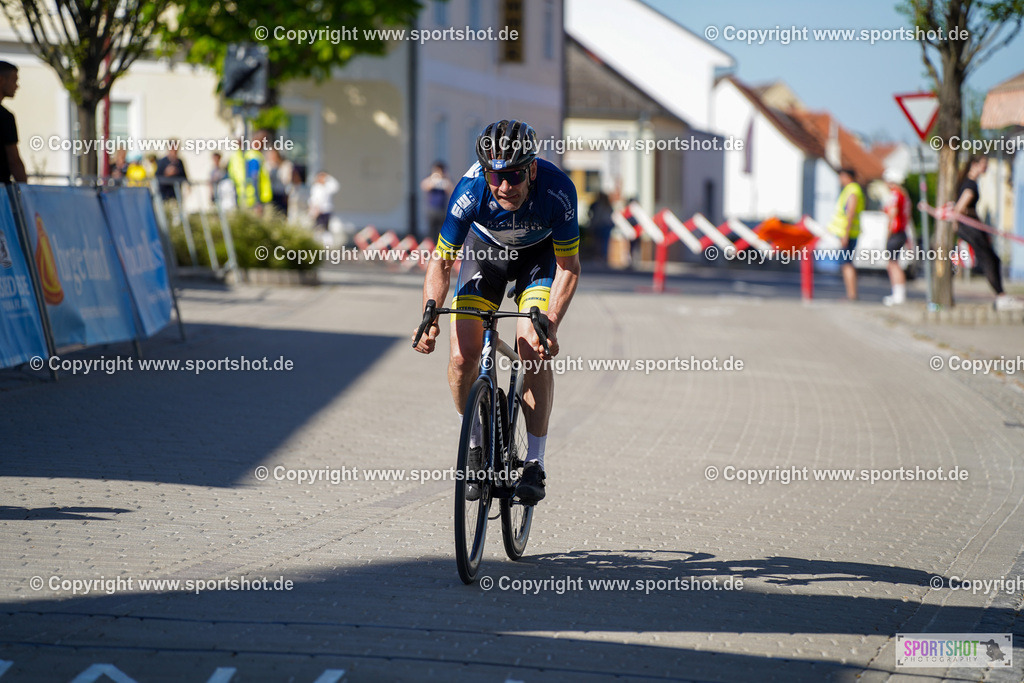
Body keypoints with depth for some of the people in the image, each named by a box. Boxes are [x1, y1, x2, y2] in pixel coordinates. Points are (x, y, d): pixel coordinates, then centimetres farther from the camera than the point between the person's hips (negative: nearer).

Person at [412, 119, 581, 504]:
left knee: (534, 350, -21)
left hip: (540, 252, -1)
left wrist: (551, 324, -39)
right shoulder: (470, 191, -35)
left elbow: (568, 267, -25)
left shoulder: (557, 190, -36)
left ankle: (535, 464, -10)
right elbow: (441, 261, -24)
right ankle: (476, 446, 14)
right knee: (462, 357, -12)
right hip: (485, 249, 1)